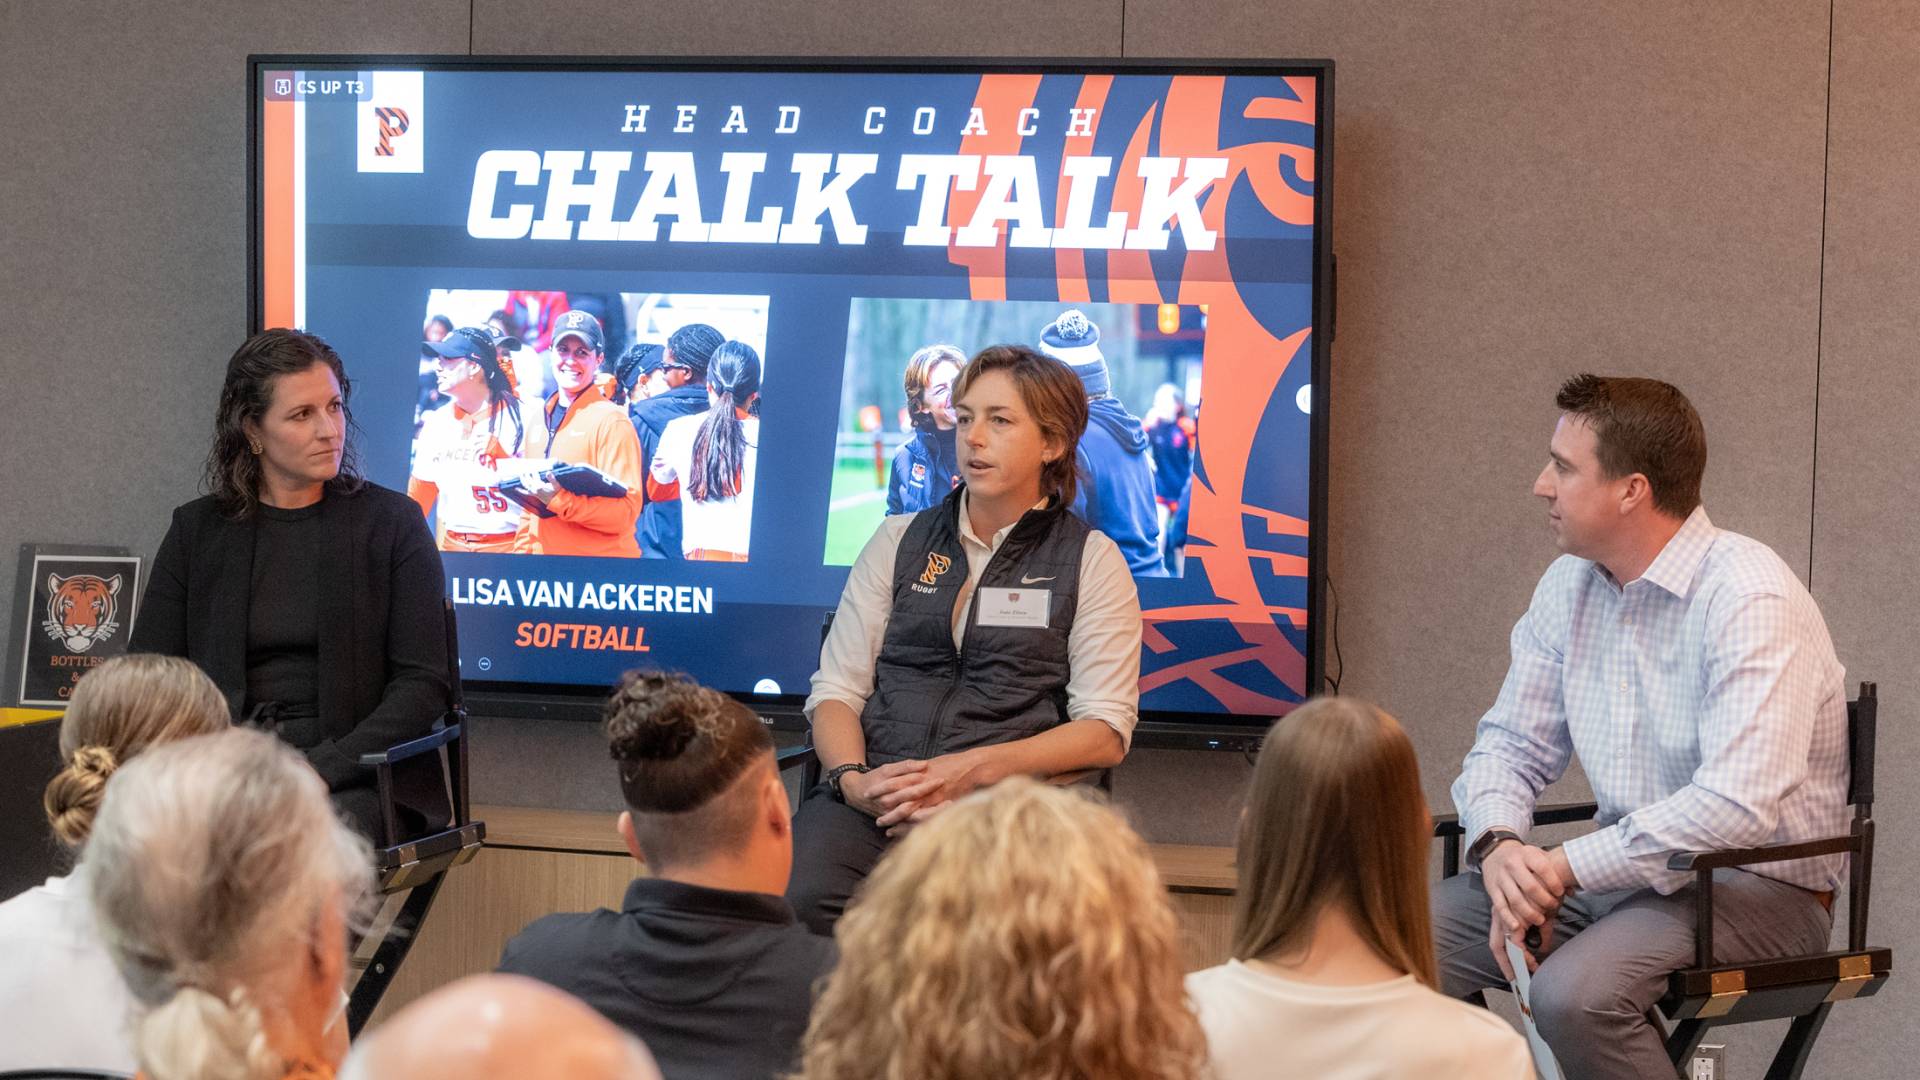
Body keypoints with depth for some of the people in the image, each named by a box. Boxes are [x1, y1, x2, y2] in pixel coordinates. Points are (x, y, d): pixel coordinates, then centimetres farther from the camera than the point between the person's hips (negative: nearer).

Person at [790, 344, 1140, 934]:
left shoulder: (1091, 559, 11)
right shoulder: (898, 541, 20)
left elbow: (1105, 730, 2)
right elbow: (835, 689, 14)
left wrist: (971, 769, -12)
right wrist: (853, 780, -9)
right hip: (874, 792, 2)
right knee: (802, 900, -32)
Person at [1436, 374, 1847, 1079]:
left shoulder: (1749, 599, -19)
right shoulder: (1570, 586, 7)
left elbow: (1739, 808, -29)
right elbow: (1511, 743, 11)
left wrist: (1566, 868, -24)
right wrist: (1499, 846, -12)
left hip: (1757, 885, -7)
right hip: (1622, 873, 7)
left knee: (1573, 993, -34)